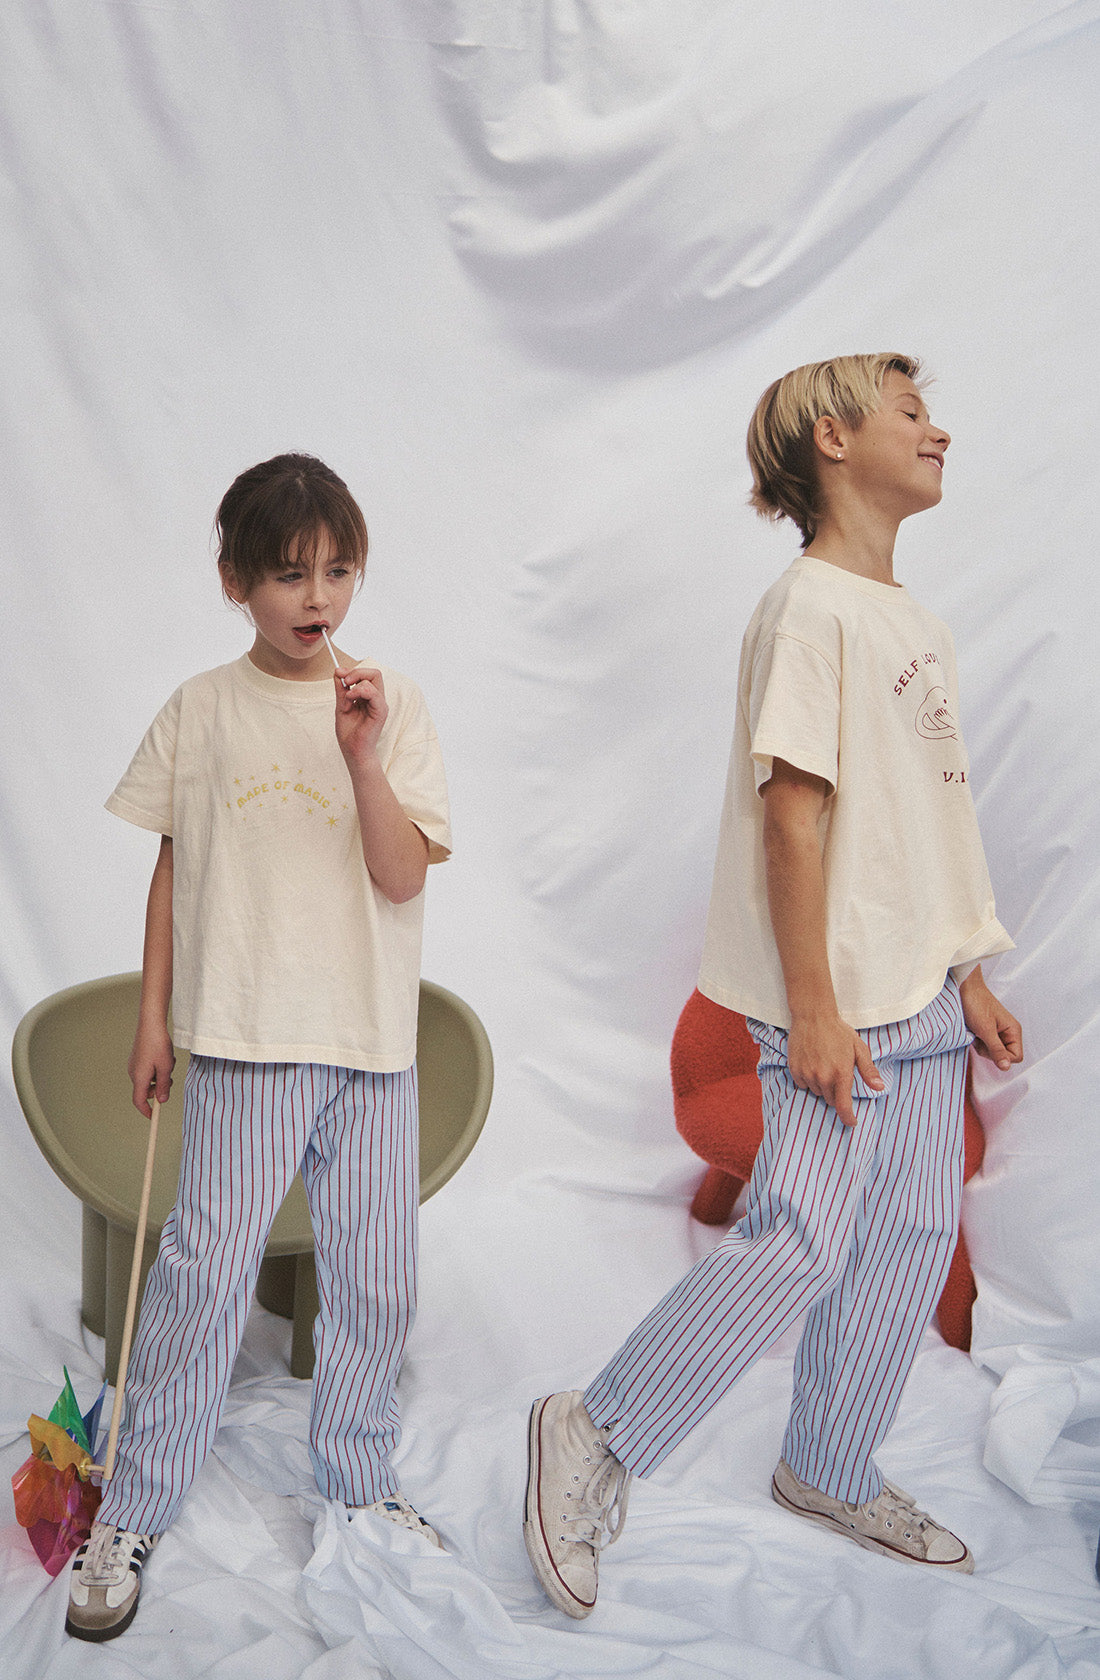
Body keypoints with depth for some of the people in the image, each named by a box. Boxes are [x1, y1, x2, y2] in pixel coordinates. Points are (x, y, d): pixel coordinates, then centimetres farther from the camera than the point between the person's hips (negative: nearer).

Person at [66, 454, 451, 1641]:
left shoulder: (391, 704, 2)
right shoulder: (200, 711, 3)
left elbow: (403, 877, -7)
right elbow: (173, 870, 9)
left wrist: (364, 760, -20)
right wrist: (151, 1016, 8)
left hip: (371, 1041, 2)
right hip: (243, 1036, -1)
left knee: (375, 1277, 8)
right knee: (205, 1265, -3)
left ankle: (358, 1478, 28)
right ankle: (132, 1511, 11)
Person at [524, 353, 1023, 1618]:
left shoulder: (915, 625, 15)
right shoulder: (810, 607, -13)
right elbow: (795, 816, -17)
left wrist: (968, 973, 17)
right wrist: (812, 1005, -19)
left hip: (923, 994, 9)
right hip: (837, 998, -9)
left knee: (910, 1240, 12)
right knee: (803, 1242, -9)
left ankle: (831, 1475, 28)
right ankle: (596, 1435, 7)